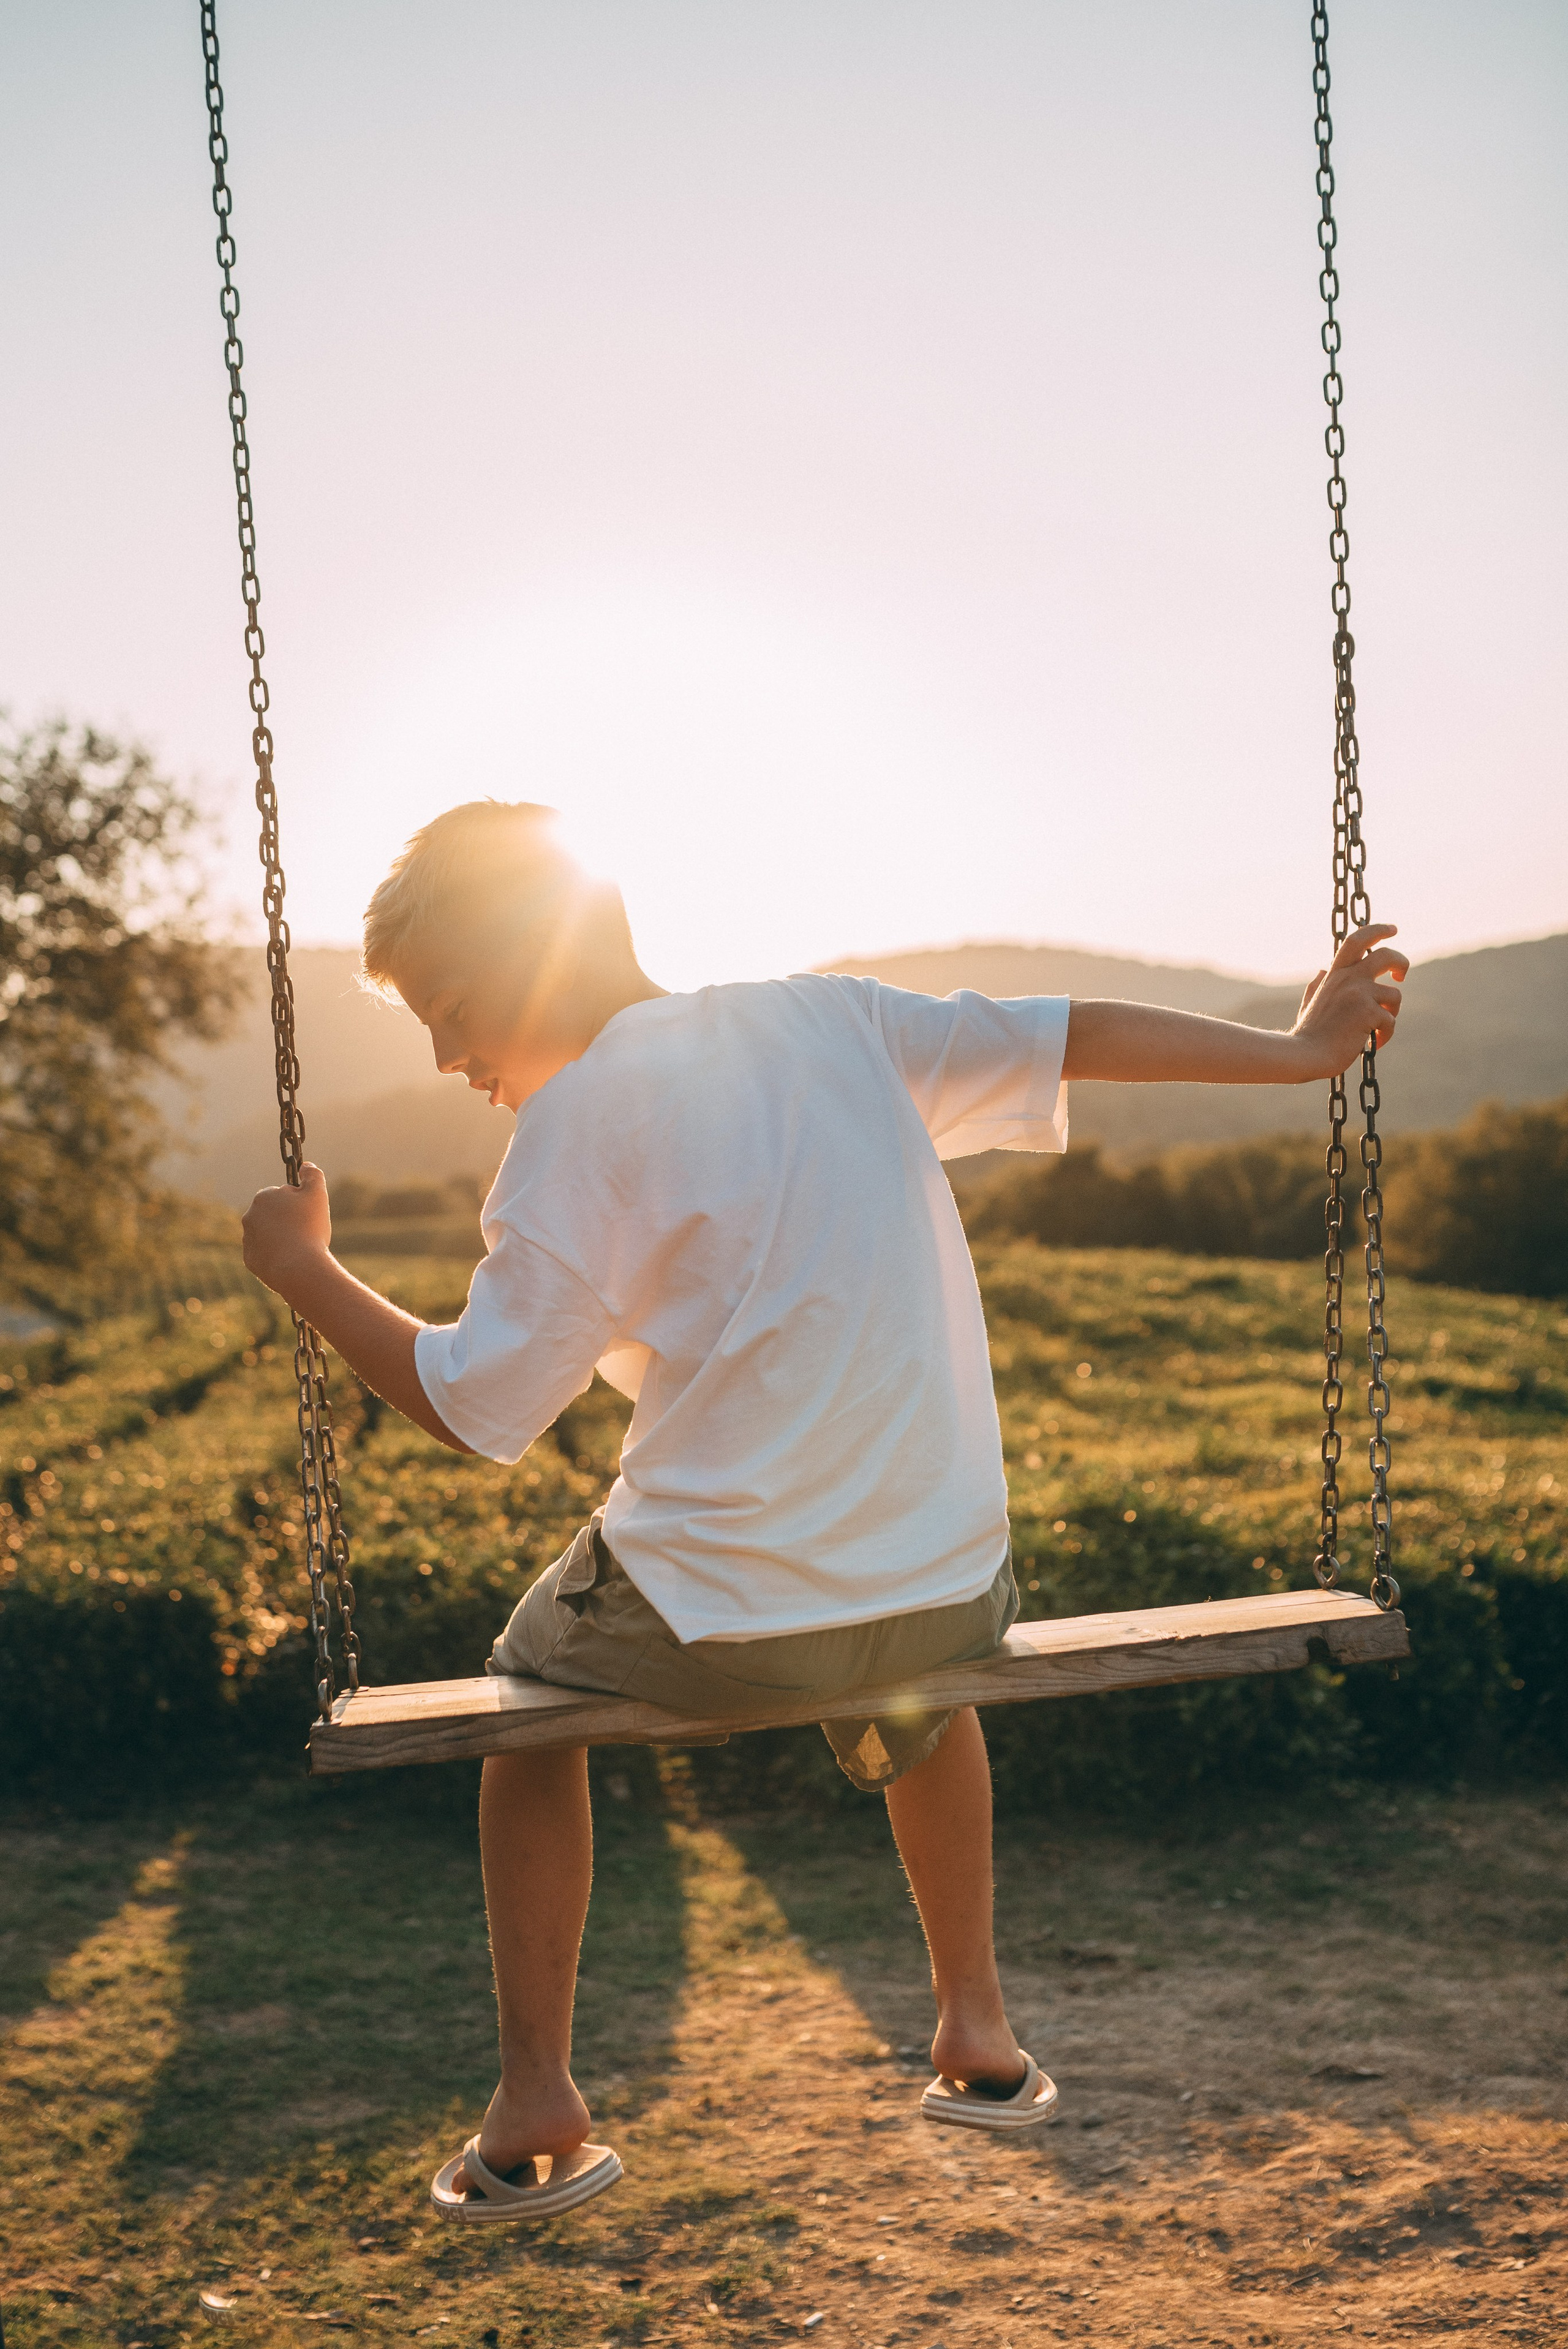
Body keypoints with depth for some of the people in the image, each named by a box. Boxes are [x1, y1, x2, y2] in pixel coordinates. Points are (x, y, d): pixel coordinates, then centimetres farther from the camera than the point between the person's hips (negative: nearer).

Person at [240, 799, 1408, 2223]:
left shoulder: (579, 1116, -9)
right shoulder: (829, 1020, 7)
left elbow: (475, 1413, -8)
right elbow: (1076, 1034, 12)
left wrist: (304, 1271, 5)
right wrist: (1298, 1050, 25)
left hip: (722, 1628, -5)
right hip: (952, 1596, 5)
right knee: (918, 1677, 40)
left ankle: (538, 2104, 25)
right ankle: (977, 2028, 42)